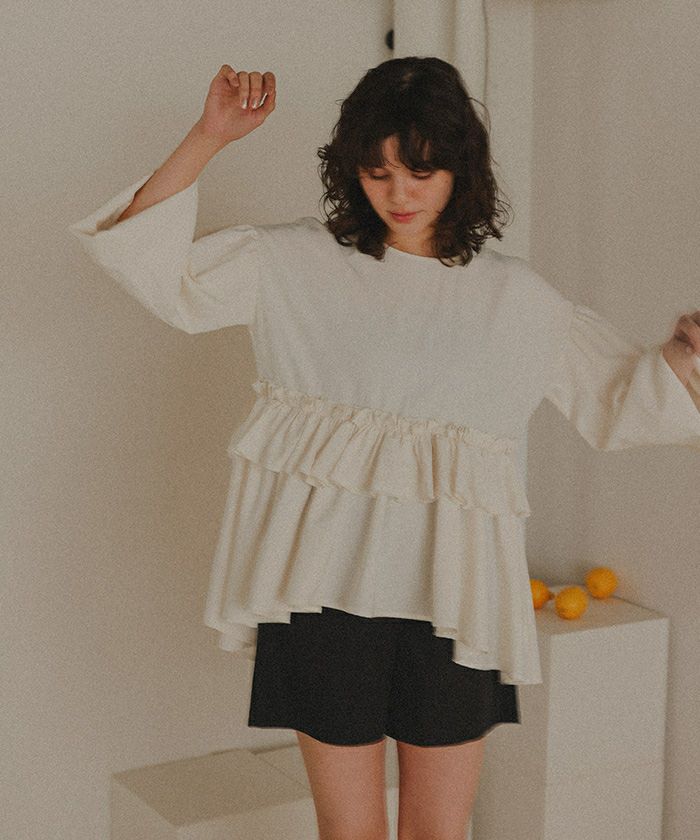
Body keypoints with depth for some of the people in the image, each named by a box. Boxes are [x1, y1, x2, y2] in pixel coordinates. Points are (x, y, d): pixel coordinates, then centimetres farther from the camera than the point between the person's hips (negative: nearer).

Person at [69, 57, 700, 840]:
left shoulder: (516, 296, 10)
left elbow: (621, 401, 14)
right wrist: (209, 136, -6)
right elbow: (151, 265, 1)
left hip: (450, 586, 2)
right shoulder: (295, 263, 5)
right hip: (328, 578, -1)